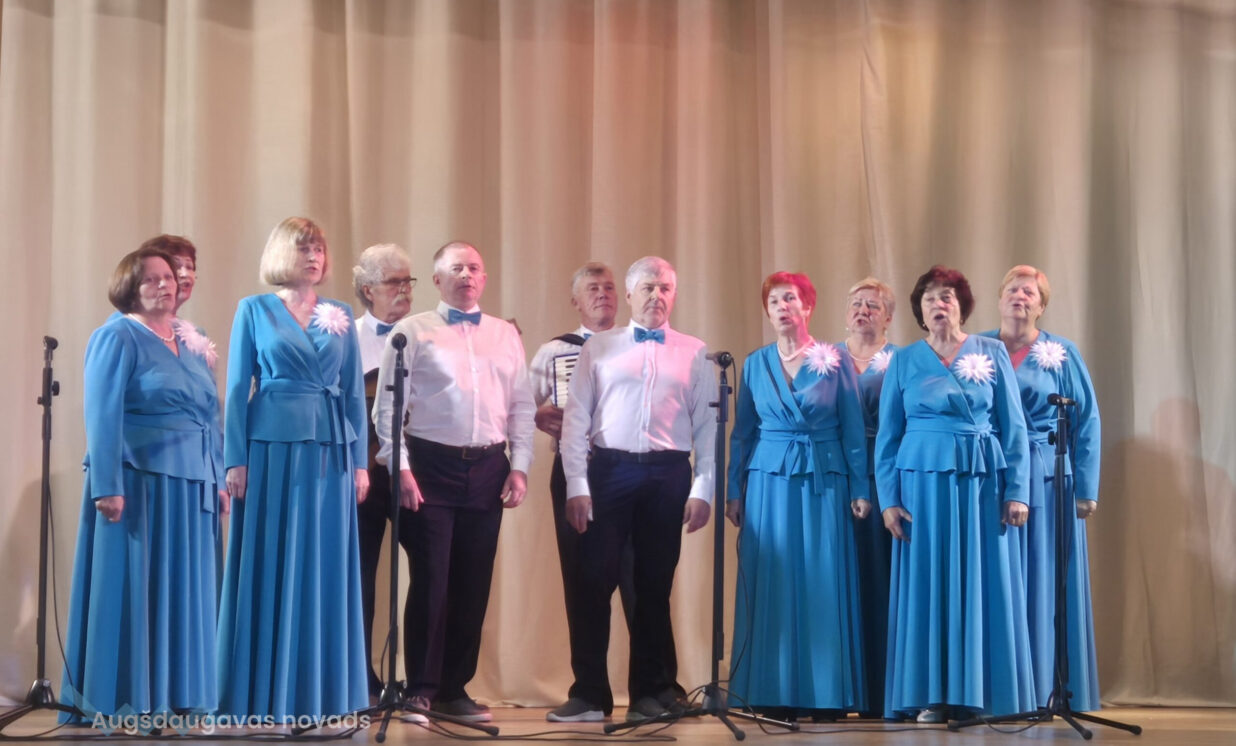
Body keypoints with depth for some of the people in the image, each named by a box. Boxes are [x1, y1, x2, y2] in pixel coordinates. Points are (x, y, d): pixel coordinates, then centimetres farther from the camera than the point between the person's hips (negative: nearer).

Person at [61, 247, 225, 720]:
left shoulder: (190, 343, 16)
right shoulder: (117, 337, -5)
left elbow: (210, 414, 16)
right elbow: (102, 415, -13)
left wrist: (218, 479, 10)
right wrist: (108, 486, -20)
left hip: (189, 485, 7)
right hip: (137, 480, -7)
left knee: (182, 589, 9)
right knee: (131, 588, -2)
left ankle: (178, 693, 17)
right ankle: (123, 698, 5)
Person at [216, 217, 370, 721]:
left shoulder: (340, 316, 12)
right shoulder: (254, 310, 4)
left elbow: (354, 391, 11)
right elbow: (238, 387, 0)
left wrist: (360, 462, 4)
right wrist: (236, 460, -8)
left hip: (329, 453, 3)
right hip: (272, 448, -3)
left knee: (323, 569, 4)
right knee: (269, 568, 0)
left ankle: (318, 689, 11)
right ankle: (263, 693, 6)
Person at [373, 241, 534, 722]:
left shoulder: (506, 335, 13)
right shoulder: (414, 331, 1)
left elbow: (522, 406, 12)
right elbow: (388, 406, -4)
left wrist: (519, 466, 3)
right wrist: (400, 468, -11)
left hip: (488, 468, 4)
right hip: (432, 465, -4)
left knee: (473, 584, 7)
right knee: (431, 581, -2)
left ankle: (454, 688, 18)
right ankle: (421, 690, 8)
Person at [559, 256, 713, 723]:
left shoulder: (694, 353, 9)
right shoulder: (598, 348, 7)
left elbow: (707, 425, 5)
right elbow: (576, 418, 3)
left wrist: (703, 489, -2)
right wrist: (576, 485, -5)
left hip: (669, 475, 1)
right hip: (610, 470, -1)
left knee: (655, 584, 7)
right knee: (595, 581, -1)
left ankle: (651, 689, 18)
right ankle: (590, 692, 8)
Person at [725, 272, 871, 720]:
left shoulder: (836, 361, 2)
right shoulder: (755, 364, 7)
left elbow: (854, 431, 2)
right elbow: (742, 432, 9)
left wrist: (860, 490, -3)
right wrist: (734, 491, 4)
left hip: (824, 483, -1)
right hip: (769, 481, 2)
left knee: (823, 585, -2)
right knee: (771, 586, 0)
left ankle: (825, 693, 4)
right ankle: (773, 693, 4)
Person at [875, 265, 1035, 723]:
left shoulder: (992, 354, 5)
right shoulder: (903, 361, 6)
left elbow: (1013, 427, 3)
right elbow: (887, 435, 6)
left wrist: (1016, 491, -4)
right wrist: (889, 499, -3)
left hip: (982, 483, 0)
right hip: (924, 482, 0)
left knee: (983, 584, 1)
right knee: (928, 584, 1)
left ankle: (980, 693, 8)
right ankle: (932, 696, 6)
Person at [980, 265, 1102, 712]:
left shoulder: (1062, 354, 3)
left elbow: (1086, 423, 2)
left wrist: (1086, 490, -4)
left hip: (1046, 481, -1)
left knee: (1044, 584, 2)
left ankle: (1043, 690, 9)